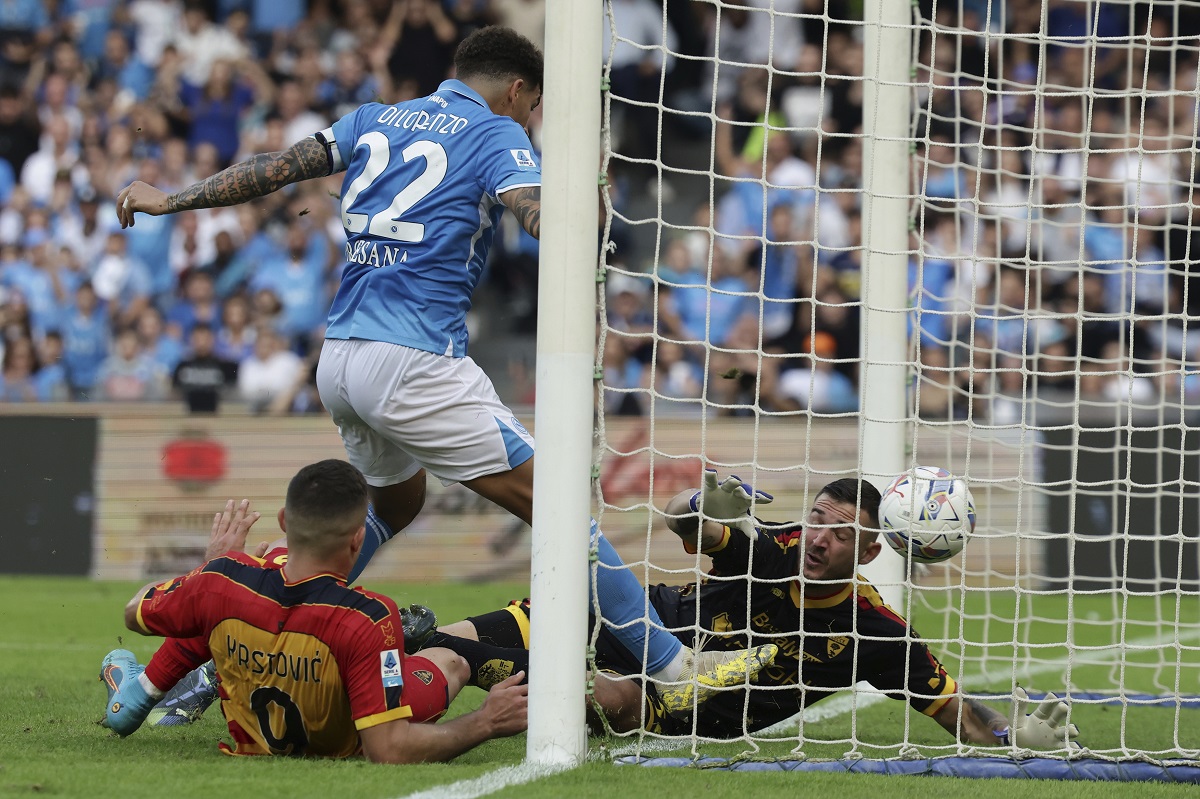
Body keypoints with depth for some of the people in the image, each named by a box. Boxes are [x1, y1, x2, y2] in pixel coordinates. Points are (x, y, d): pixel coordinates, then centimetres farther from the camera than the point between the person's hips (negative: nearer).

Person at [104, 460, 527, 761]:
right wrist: (485, 723, -31)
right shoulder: (368, 619, -43)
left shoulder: (222, 583, -31)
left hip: (250, 741, 3)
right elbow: (388, 749, -42)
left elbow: (135, 614, -8)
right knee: (449, 662, 24)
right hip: (341, 748, -3)